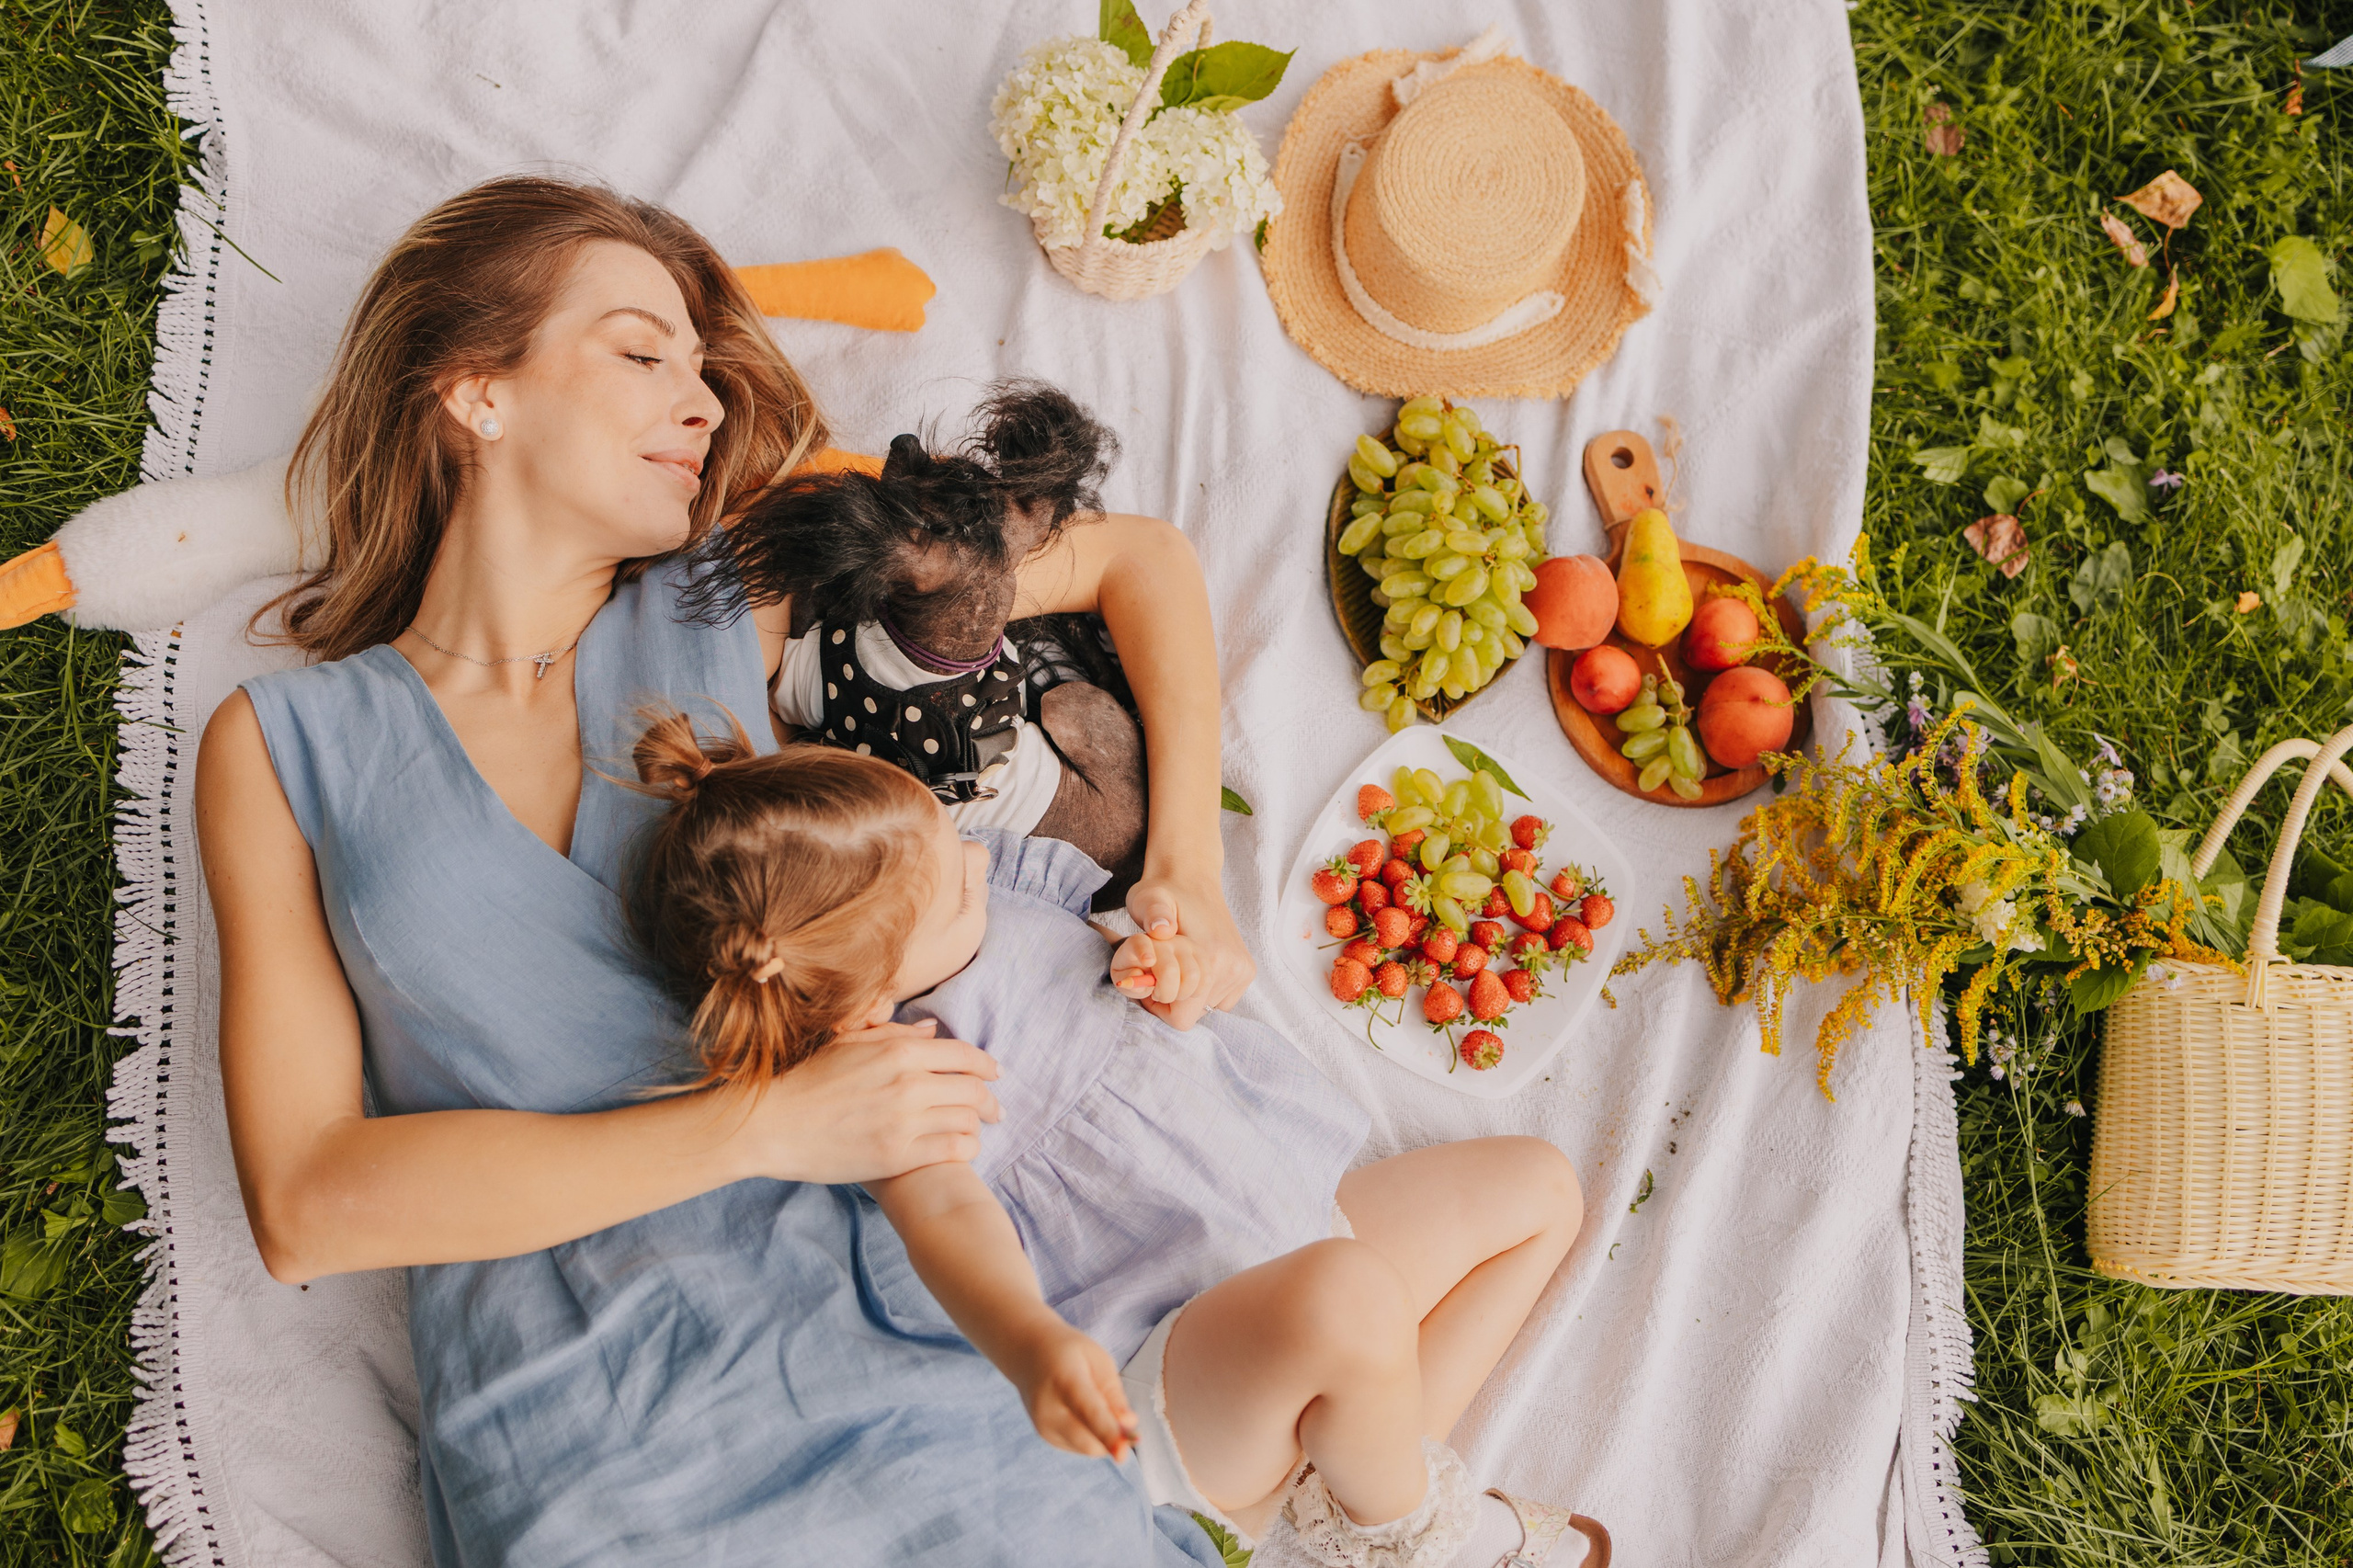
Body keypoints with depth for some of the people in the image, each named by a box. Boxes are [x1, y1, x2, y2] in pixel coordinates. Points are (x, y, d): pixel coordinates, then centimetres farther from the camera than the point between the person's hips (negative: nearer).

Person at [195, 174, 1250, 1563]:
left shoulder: (730, 604, 9)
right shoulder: (283, 744, 6)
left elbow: (1140, 557, 15)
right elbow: (304, 1203, -4)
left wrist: (1186, 868, 1)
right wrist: (764, 1125, -13)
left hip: (867, 1333, 1)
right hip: (572, 1449, -1)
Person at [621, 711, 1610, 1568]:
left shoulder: (1008, 884, 2)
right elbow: (950, 1218, -36)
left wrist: (1163, 960, -10)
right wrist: (1034, 1347, -57)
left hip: (1289, 1221, 9)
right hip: (1169, 1372, -9)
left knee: (1540, 1186, 12)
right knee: (1349, 1296, -39)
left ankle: (1384, 1457, 2)